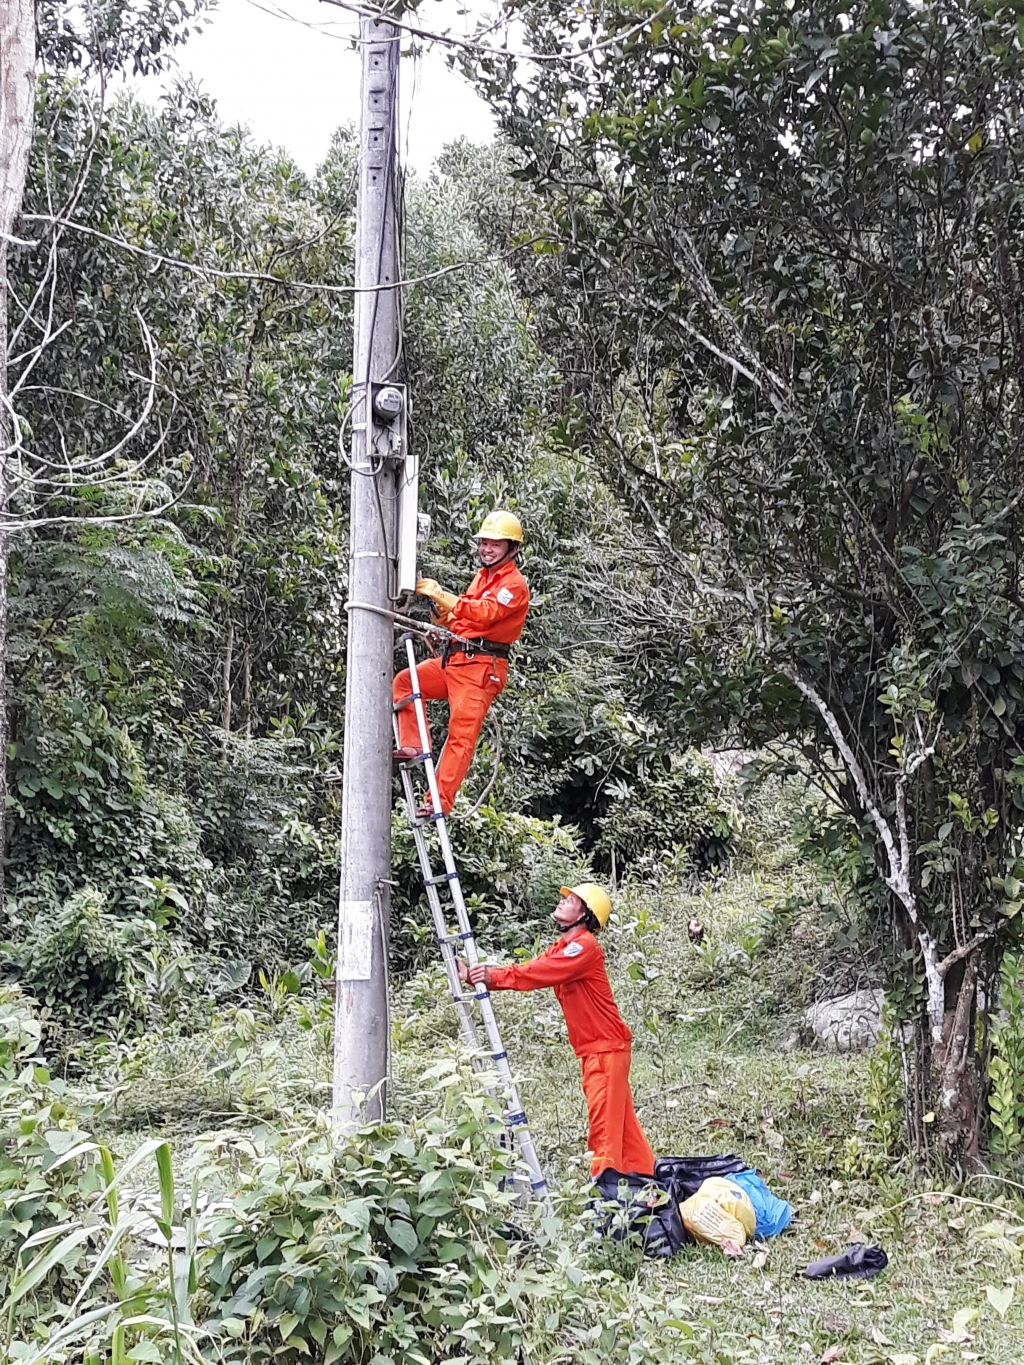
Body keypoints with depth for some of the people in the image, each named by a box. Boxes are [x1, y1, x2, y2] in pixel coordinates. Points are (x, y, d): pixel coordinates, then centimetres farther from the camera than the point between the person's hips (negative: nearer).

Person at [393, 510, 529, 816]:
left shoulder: (514, 584, -6)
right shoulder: (482, 577, 23)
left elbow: (484, 613, -23)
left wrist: (442, 595, -28)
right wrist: (442, 613, 1)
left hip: (482, 667, -9)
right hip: (455, 659, 9)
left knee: (461, 734, -13)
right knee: (403, 682, 2)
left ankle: (440, 801, -15)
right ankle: (412, 745, -3)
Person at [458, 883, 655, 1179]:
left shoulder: (585, 946, -14)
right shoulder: (561, 948, 14)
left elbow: (540, 973, -24)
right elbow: (527, 970, 3)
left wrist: (493, 976, -27)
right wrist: (478, 975, -7)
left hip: (606, 1046, -9)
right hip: (593, 1049, 10)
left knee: (604, 1124, -8)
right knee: (620, 1122, 14)